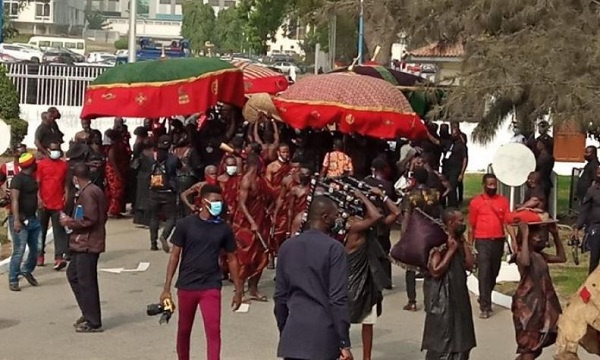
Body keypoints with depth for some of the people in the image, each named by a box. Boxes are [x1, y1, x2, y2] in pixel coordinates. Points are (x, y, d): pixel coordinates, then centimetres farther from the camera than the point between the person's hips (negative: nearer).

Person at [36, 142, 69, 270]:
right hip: (44, 204, -1)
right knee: (41, 230, 10)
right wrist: (39, 198, -11)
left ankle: (59, 258, -13)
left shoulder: (64, 165, 8)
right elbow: (37, 183, -2)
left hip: (59, 204, 1)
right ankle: (40, 255, 23)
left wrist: (66, 196, 3)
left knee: (59, 231, -6)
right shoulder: (41, 164, 1)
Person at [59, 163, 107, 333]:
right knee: (73, 274, 19)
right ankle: (89, 314, 24)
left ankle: (93, 323, 4)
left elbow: (89, 220, -24)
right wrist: (73, 220, 16)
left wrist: (70, 222, -9)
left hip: (87, 244, -10)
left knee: (86, 282, -3)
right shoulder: (96, 190, 13)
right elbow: (102, 217, 16)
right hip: (87, 243, 10)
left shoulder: (87, 193, -17)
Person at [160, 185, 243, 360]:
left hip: (211, 286, 0)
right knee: (184, 330, 14)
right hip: (186, 286, 0)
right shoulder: (185, 224, -6)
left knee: (214, 330, -10)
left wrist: (238, 290, 7)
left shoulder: (224, 228, -1)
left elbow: (232, 259, 8)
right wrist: (167, 288, -3)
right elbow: (175, 256, -1)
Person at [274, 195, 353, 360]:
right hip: (323, 336, -5)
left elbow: (280, 295, 10)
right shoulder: (334, 248, -9)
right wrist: (345, 343, -9)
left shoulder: (287, 246, 7)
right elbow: (338, 298, -13)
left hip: (293, 333, 5)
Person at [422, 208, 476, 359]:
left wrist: (464, 243, -2)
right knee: (441, 341, -2)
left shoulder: (459, 241, 8)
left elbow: (470, 266, 3)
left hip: (459, 296, 8)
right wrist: (451, 250, -18)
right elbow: (435, 271, -22)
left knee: (459, 339, 13)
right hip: (442, 300, -8)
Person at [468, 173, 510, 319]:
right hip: (482, 241, -3)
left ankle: (484, 298, 34)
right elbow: (472, 226, 3)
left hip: (498, 241, 3)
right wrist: (470, 245, 2)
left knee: (494, 273, 13)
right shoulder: (476, 202, 0)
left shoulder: (503, 201, 6)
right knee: (484, 274, -8)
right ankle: (485, 307, -7)